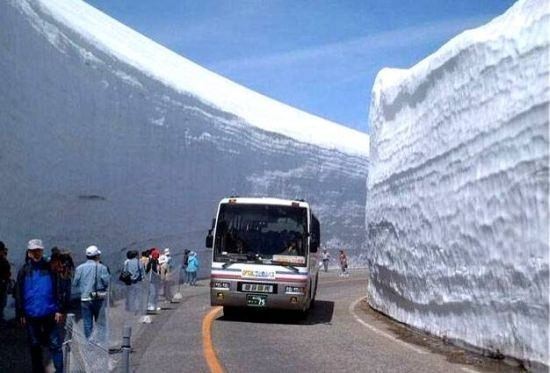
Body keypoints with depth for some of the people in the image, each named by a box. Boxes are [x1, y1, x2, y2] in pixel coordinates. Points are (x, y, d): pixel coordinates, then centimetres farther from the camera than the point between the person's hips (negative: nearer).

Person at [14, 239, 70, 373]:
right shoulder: (24, 271, 2)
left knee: (55, 344, 0)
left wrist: (60, 310, -6)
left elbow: (59, 290, -1)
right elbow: (19, 295, 4)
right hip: (31, 315, 2)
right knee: (35, 345, 12)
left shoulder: (50, 269, 0)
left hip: (50, 314, -1)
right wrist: (21, 314, 0)